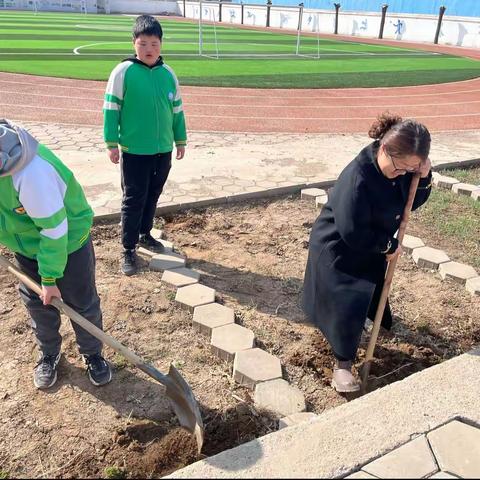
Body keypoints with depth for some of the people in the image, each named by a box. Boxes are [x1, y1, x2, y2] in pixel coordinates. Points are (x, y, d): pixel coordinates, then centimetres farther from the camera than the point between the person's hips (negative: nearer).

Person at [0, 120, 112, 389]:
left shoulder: (30, 172, -39)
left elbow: (54, 230, -30)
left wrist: (50, 277, -20)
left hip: (67, 241, -7)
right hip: (27, 245, 7)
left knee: (82, 303, 8)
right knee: (37, 302, 16)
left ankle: (93, 355, 30)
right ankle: (49, 355, 38)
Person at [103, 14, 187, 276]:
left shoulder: (168, 73, 5)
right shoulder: (123, 71, -8)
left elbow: (177, 109, 13)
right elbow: (111, 108, -6)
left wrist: (180, 140, 15)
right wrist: (112, 143, -8)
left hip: (163, 149, 4)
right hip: (134, 150, -4)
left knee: (152, 196, 16)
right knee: (133, 199, 1)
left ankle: (145, 234, 35)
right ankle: (128, 250, 12)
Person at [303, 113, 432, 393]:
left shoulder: (401, 168, -12)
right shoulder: (357, 178, -36)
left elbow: (412, 202, 1)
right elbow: (352, 232, -33)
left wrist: (424, 178, -19)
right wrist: (389, 245, -19)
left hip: (371, 246, 8)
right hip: (338, 250, -8)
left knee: (371, 293, 25)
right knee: (347, 305, -5)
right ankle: (343, 365, 14)